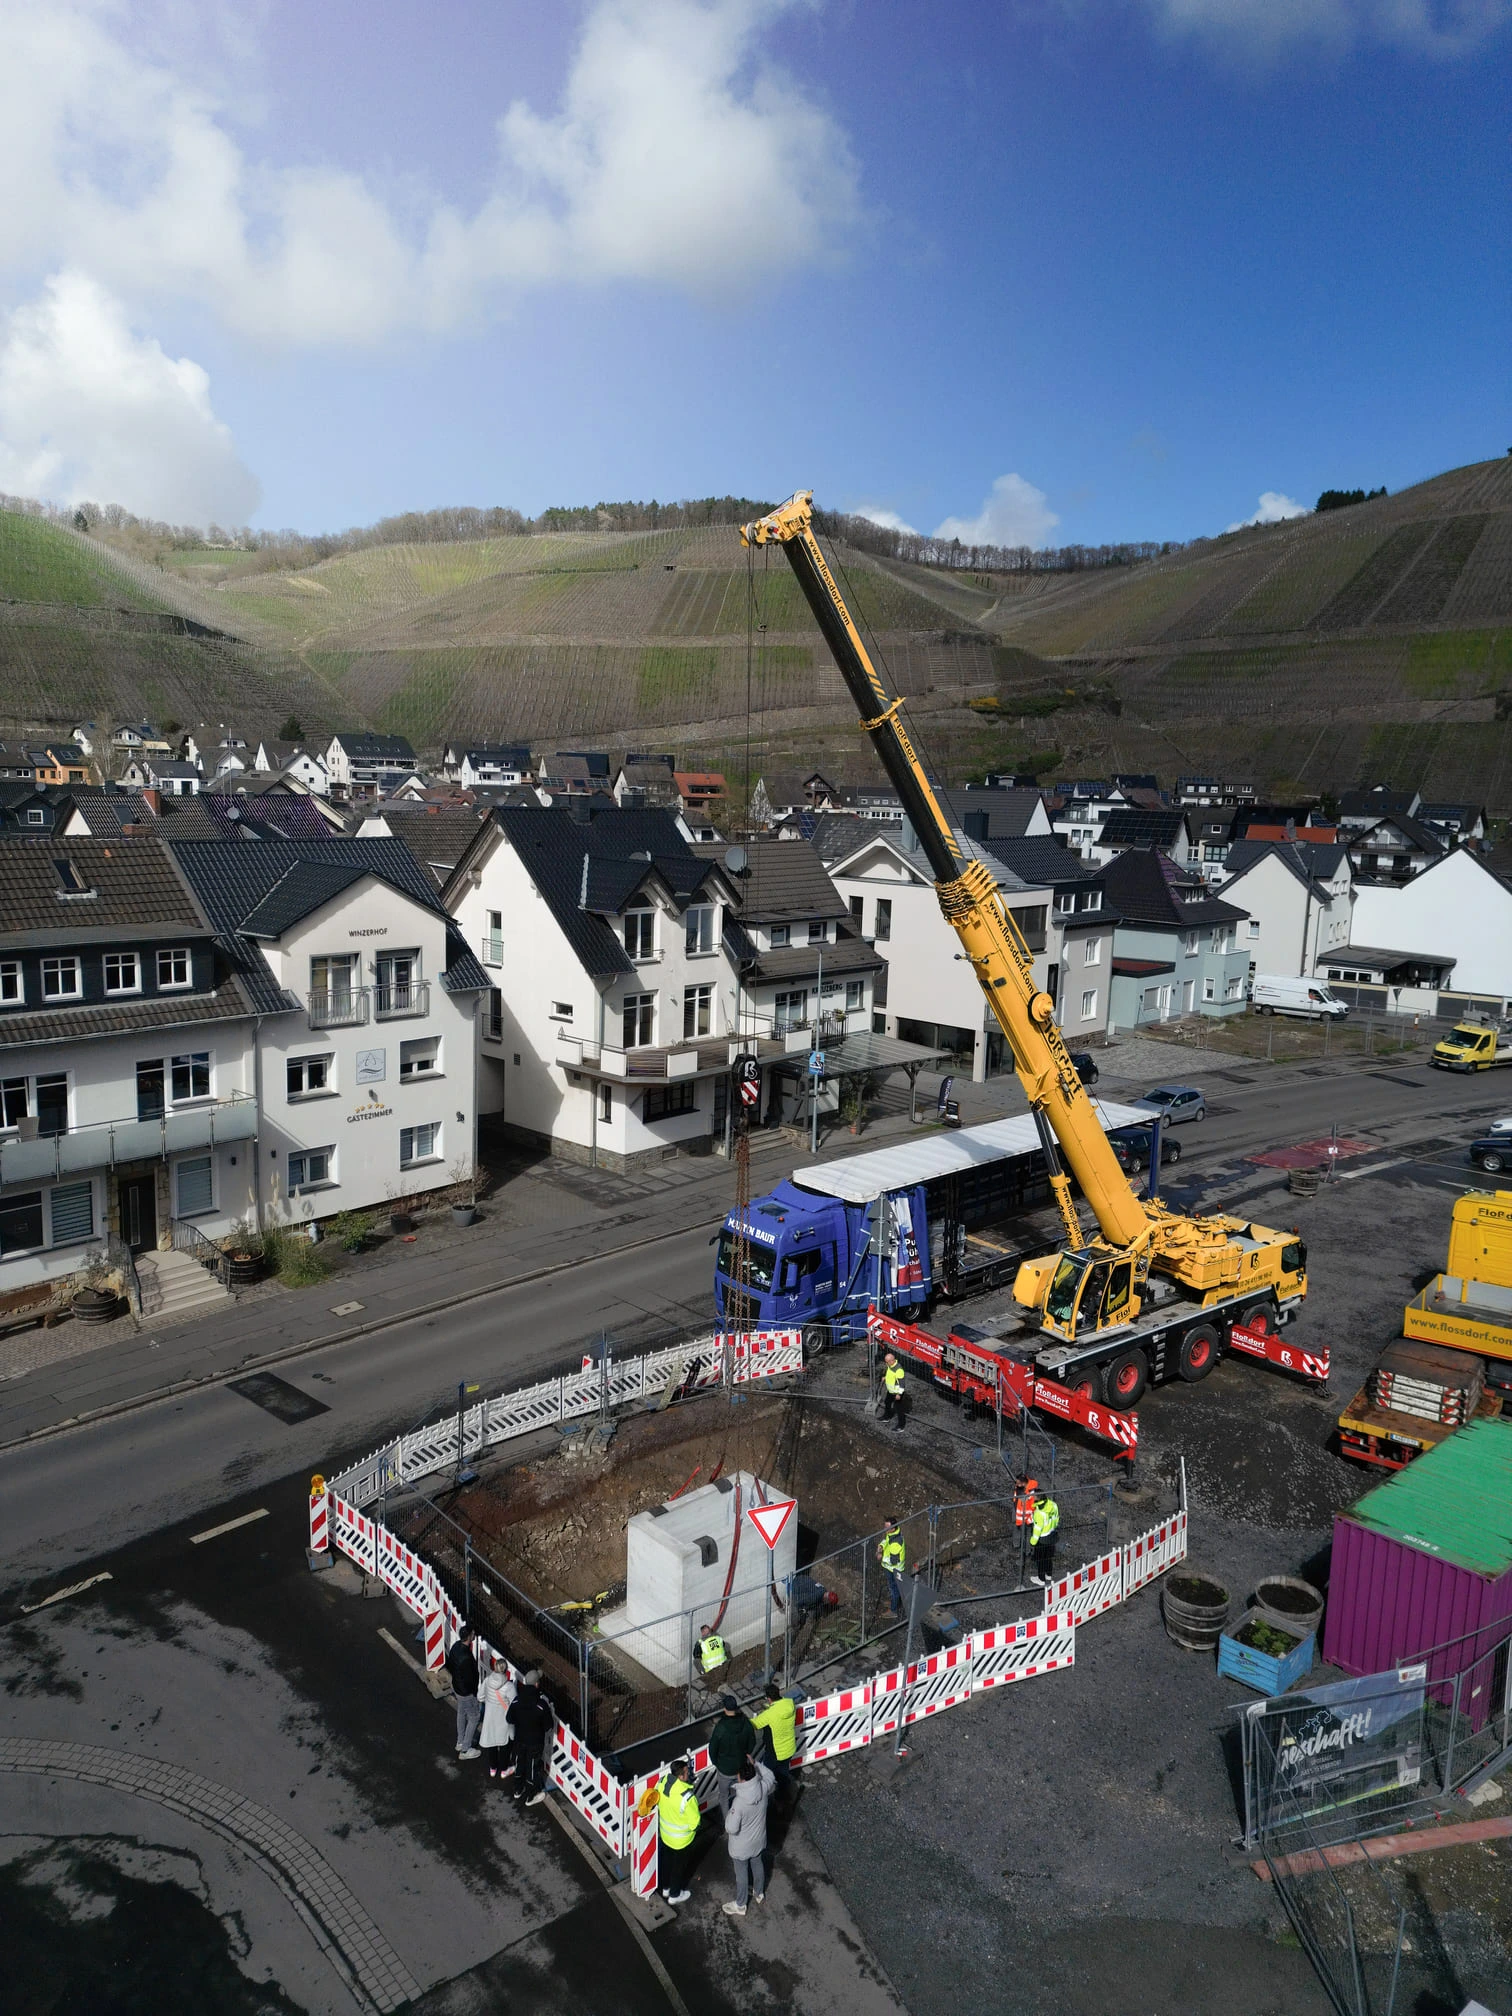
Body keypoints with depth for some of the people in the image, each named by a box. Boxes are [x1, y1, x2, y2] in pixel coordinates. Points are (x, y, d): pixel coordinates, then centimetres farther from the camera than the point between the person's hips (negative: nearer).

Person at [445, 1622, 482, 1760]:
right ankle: (465, 1750, 25)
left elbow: (449, 1665, 5)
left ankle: (461, 1742, 46)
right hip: (467, 1692, -8)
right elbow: (469, 1680, -28)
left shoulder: (456, 1645, -12)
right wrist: (477, 1695, -14)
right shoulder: (466, 1657, -39)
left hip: (457, 1686, 8)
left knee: (461, 1714, 27)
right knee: (474, 1718, 12)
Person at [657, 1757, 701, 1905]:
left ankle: (666, 1887, 50)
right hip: (681, 1838, -6)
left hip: (664, 1833, 6)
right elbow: (695, 1820, -25)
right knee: (679, 1865, 20)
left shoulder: (663, 1783, -20)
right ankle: (675, 1895, 40)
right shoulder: (687, 1796, -39)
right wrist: (694, 1828, -3)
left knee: (666, 1860, 28)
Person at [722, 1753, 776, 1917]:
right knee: (758, 1865, 30)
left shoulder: (739, 1801, -40)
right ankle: (759, 1894, 54)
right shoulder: (763, 1788, -25)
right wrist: (756, 1763, -4)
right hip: (758, 1840, 5)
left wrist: (728, 1815, -13)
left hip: (741, 1846, -5)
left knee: (741, 1873, 19)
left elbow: (731, 1828, -32)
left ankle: (740, 1906, 41)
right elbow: (770, 1776, 0)